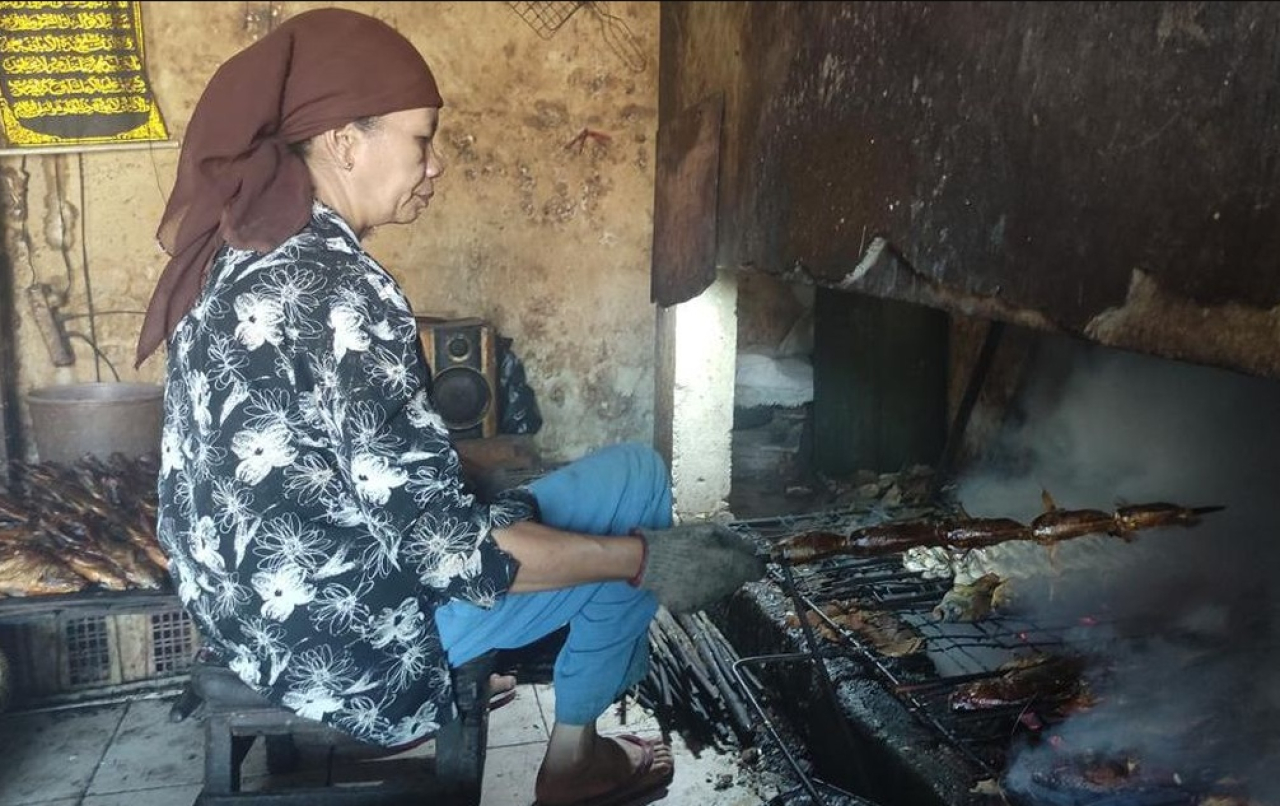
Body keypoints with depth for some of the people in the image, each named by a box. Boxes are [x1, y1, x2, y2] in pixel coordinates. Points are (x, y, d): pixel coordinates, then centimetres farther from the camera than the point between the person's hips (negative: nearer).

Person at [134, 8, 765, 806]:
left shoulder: (237, 249, 1)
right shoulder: (340, 291, -27)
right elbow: (441, 549, -27)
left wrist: (461, 470, 23)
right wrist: (646, 558, -18)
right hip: (342, 647, -9)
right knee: (637, 478, 0)